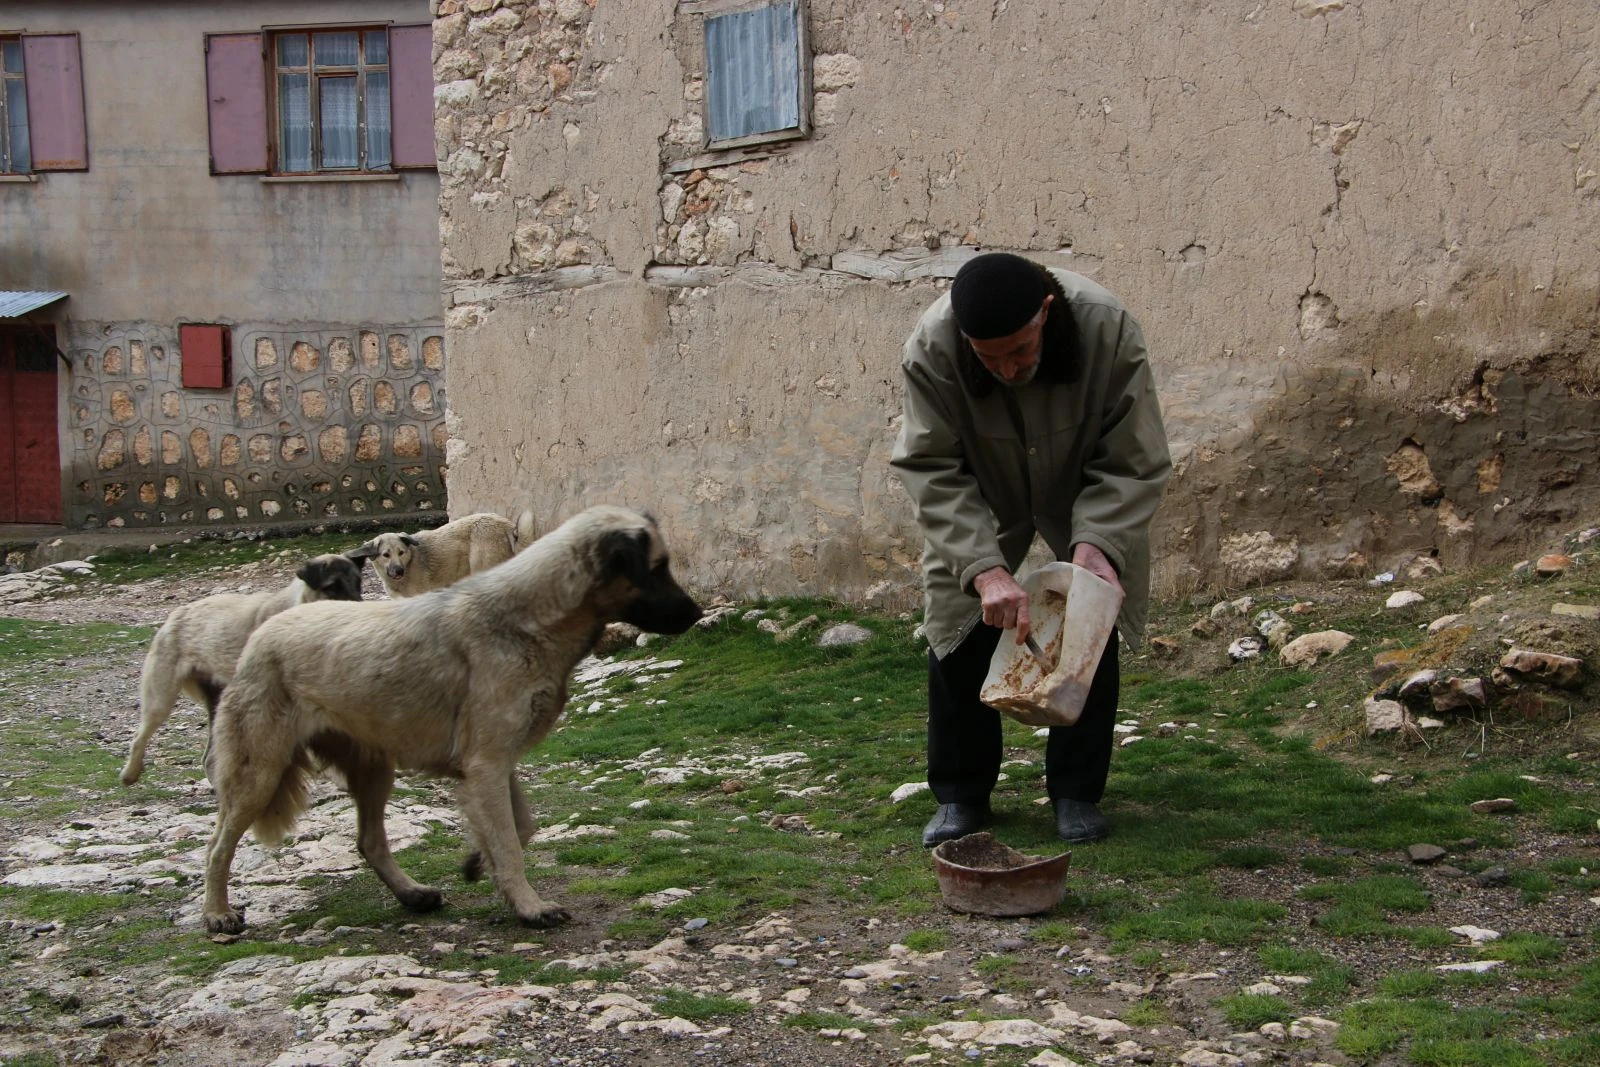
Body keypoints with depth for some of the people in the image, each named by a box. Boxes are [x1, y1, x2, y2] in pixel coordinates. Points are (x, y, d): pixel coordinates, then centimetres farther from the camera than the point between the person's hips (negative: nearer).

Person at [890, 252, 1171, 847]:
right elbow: (932, 471, -29)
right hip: (982, 501, 0)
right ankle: (960, 796, 11)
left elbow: (1133, 464, -25)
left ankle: (1077, 794, 13)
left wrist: (1095, 543, -40)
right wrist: (985, 569, -41)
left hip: (1086, 497, 0)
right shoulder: (931, 347, -34)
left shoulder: (1108, 329, -34)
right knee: (957, 631, -5)